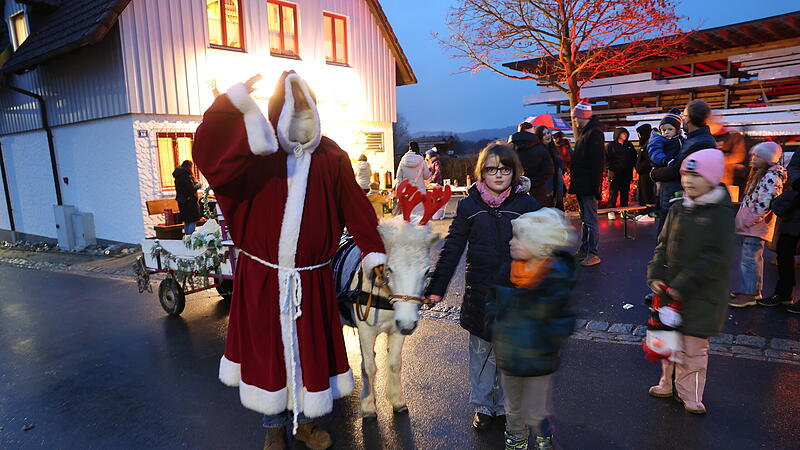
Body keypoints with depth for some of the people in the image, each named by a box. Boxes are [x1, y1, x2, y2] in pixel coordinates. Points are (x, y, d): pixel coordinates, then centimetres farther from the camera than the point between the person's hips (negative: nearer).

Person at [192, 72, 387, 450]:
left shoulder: (331, 157, 0)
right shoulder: (256, 152, -5)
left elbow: (356, 208, -2)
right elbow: (207, 154, -23)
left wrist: (372, 252, -6)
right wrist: (234, 103, -32)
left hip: (312, 278, 1)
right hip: (262, 276, -1)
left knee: (309, 348, 15)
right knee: (268, 348, 14)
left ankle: (305, 419, 40)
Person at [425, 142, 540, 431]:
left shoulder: (527, 204, -3)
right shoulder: (469, 205, -2)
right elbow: (451, 249, -1)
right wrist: (436, 288, -3)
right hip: (479, 295, 0)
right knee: (481, 352, 13)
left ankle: (506, 404, 35)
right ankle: (482, 406, 32)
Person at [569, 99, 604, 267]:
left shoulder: (594, 133, -12)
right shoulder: (584, 133, 19)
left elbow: (596, 162, -20)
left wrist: (595, 185, -23)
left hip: (588, 185, -10)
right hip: (581, 185, 10)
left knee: (591, 220, -6)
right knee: (584, 219, 15)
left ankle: (593, 254, -1)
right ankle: (584, 250, 24)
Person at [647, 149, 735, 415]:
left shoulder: (721, 213, -13)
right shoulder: (678, 209, 5)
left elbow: (717, 257, -18)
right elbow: (663, 245, 9)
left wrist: (684, 284, -21)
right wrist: (655, 275, -5)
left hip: (701, 295, -5)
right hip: (670, 290, 5)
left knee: (694, 347, 6)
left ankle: (689, 395, 25)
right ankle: (669, 383, 35)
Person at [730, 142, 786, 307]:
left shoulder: (771, 177, -16)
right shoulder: (760, 174, 16)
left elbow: (764, 205, -24)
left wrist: (747, 221, -20)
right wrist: (743, 220, 18)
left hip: (756, 226, -10)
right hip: (750, 225, 10)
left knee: (750, 259, -6)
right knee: (754, 258, 17)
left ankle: (748, 294, 1)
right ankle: (754, 290, 28)